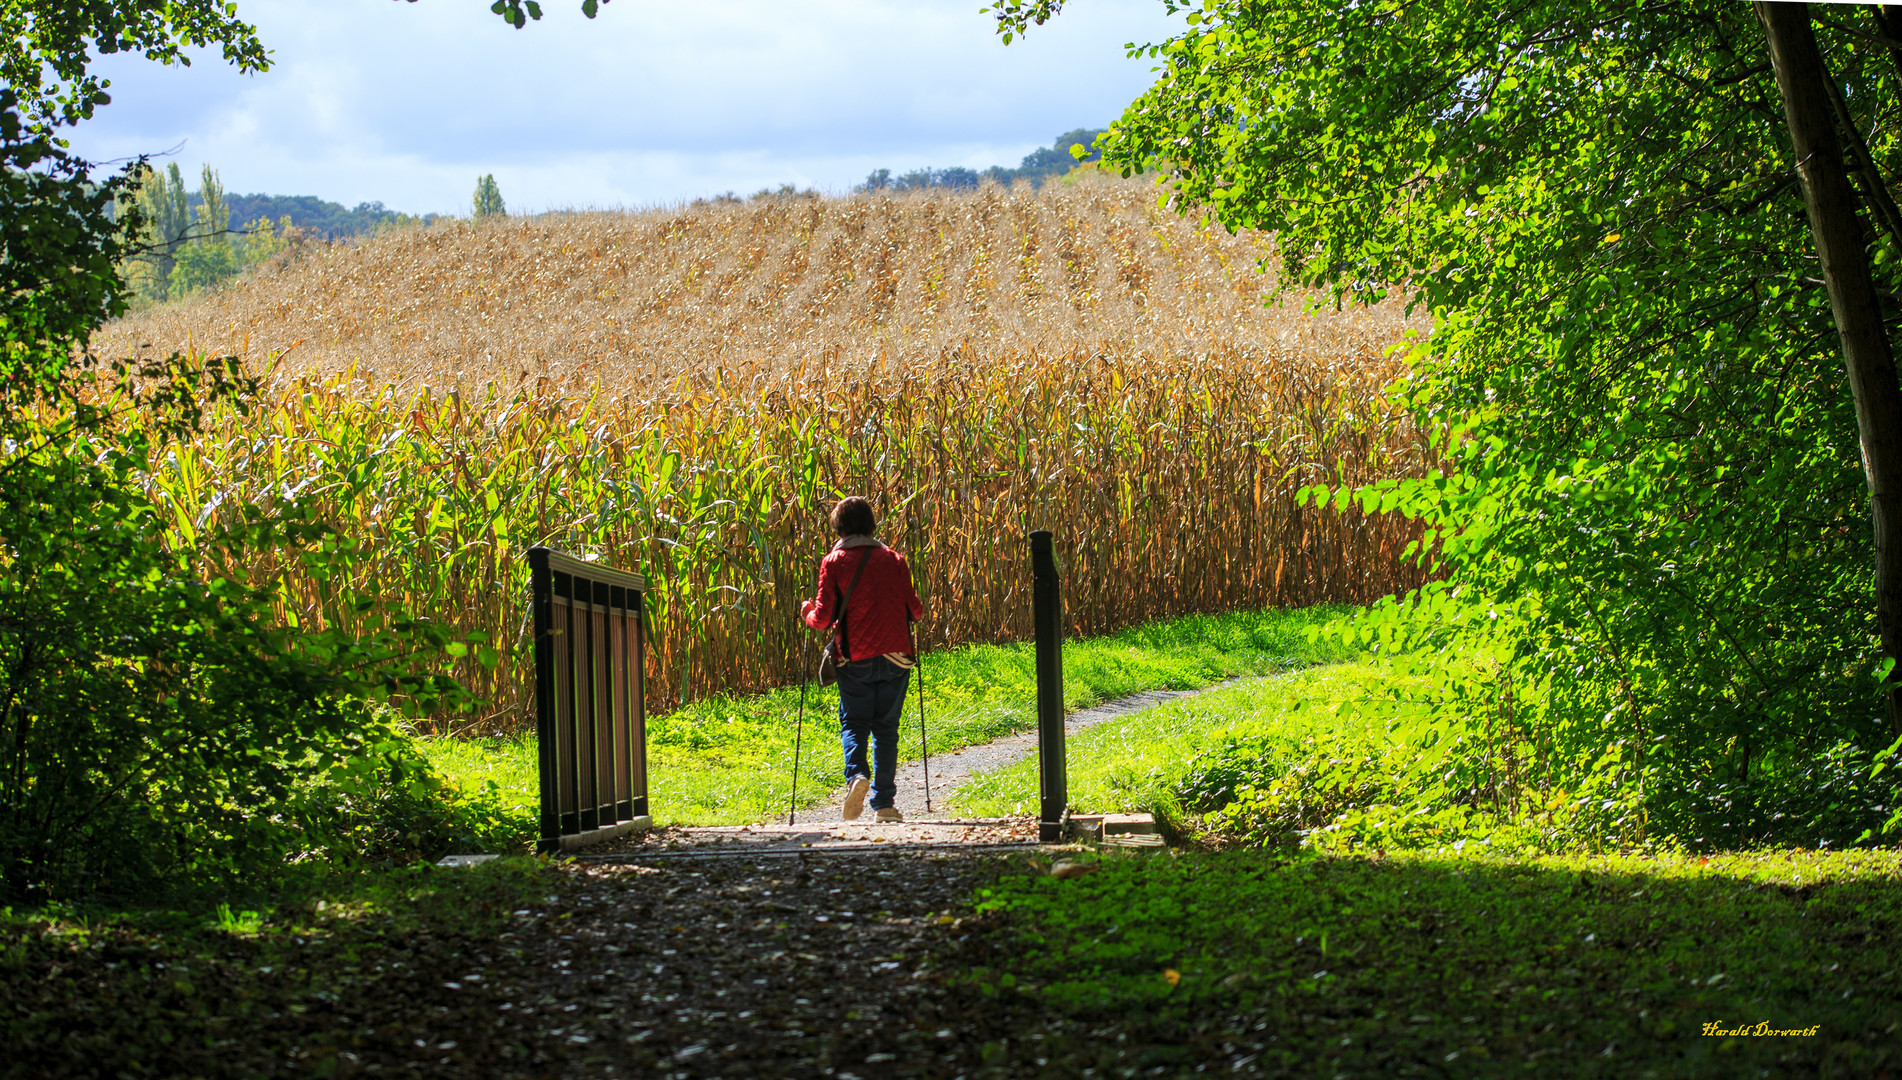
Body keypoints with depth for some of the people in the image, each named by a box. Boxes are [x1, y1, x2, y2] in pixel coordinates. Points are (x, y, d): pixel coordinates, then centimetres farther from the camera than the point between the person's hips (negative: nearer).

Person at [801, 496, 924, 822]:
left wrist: (807, 611, 16)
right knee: (886, 728, 10)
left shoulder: (833, 562, -2)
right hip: (895, 658, 2)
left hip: (855, 660, -2)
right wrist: (917, 609, 27)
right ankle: (884, 802, 6)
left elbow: (822, 619, -5)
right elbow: (915, 610, 4)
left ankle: (857, 774, -20)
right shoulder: (893, 560, 4)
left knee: (853, 724, 9)